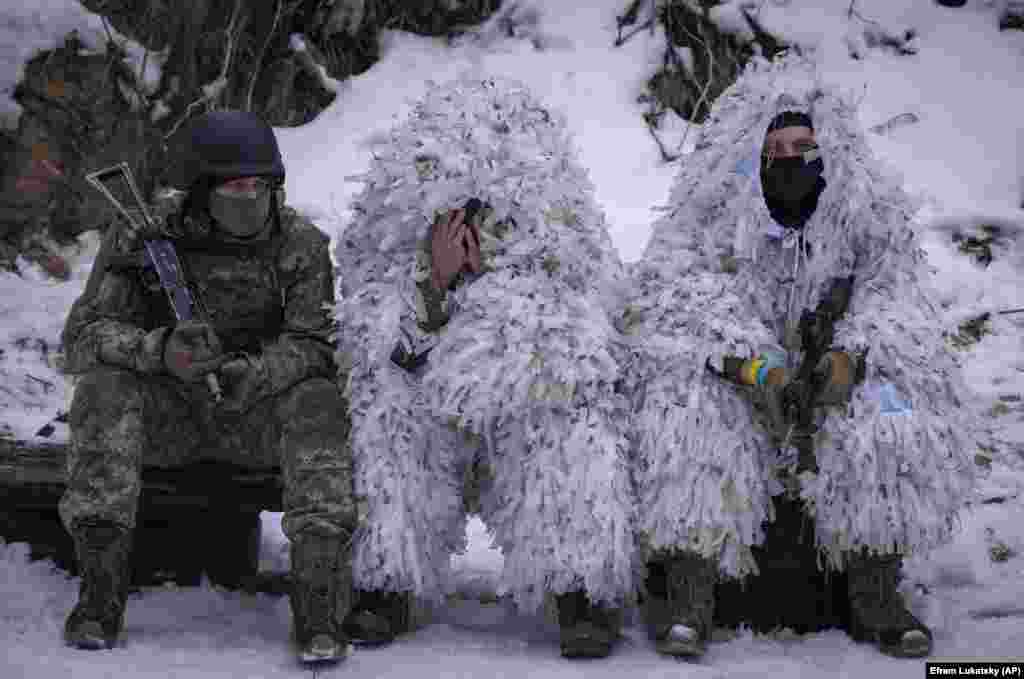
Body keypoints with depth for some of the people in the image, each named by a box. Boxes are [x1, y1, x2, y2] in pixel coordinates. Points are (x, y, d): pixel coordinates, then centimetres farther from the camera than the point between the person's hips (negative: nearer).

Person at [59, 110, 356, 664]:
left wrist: (253, 374, -35)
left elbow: (314, 346, -12)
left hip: (256, 414, 0)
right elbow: (82, 336, -12)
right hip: (167, 415, 0)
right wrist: (160, 350, -34)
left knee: (319, 401, -30)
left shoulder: (302, 245, -4)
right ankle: (100, 586, -31)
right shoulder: (145, 239, -5)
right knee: (104, 384, -28)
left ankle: (319, 600, -37)